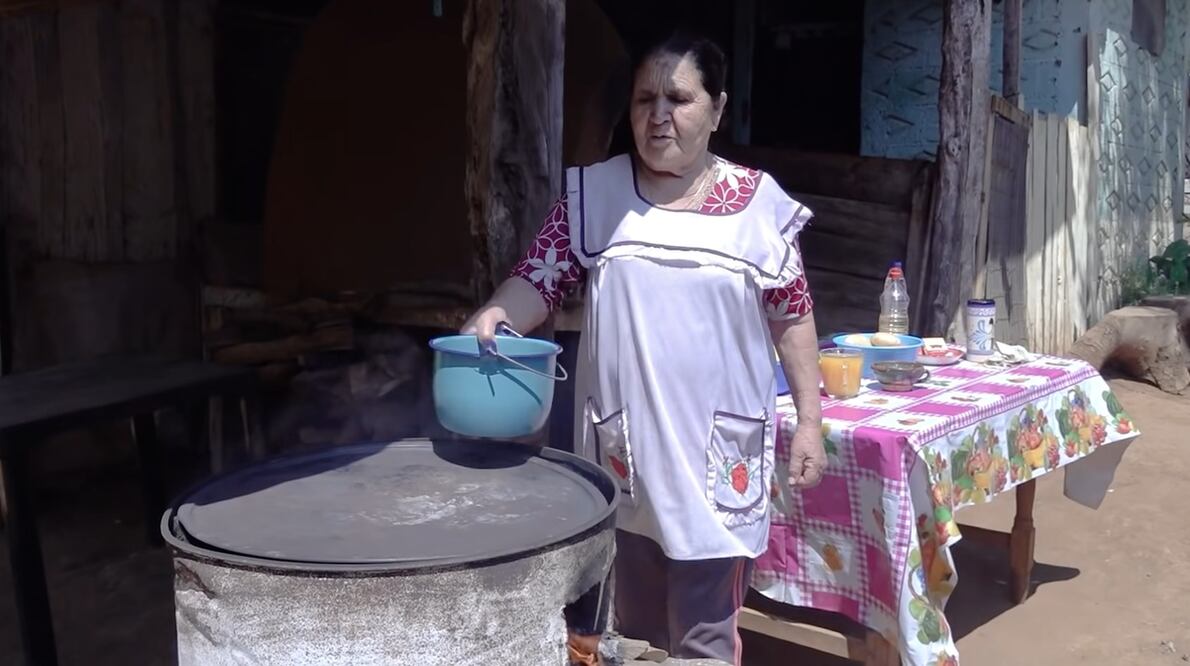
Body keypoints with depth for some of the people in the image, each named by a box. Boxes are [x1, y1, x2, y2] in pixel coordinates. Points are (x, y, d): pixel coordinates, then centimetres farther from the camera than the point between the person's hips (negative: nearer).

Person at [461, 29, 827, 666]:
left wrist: (810, 420, 1)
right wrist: (492, 317, -23)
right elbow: (539, 278, -2)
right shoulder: (594, 193, 1)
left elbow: (791, 316, 3)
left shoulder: (760, 202, -1)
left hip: (717, 458, -1)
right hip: (622, 452, 2)